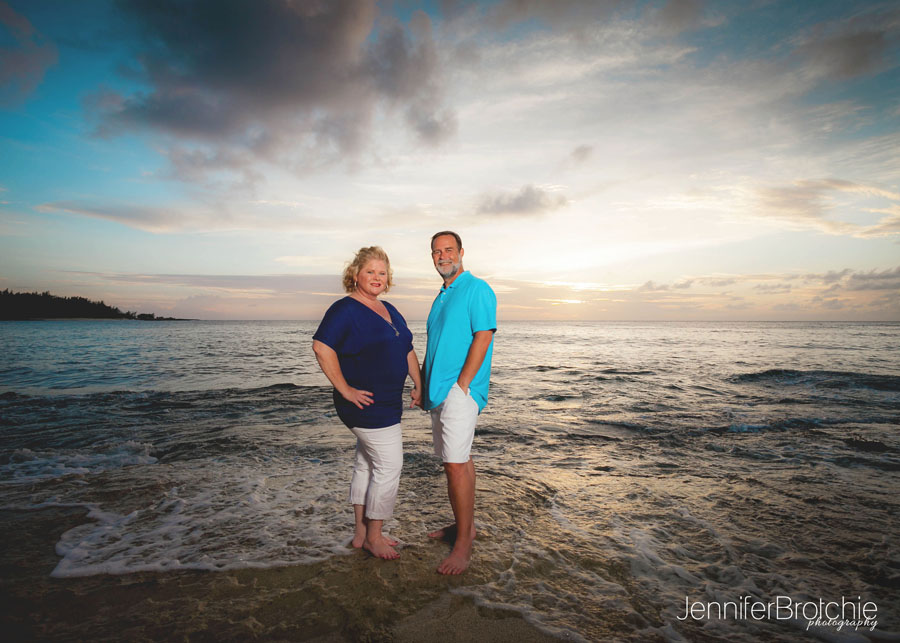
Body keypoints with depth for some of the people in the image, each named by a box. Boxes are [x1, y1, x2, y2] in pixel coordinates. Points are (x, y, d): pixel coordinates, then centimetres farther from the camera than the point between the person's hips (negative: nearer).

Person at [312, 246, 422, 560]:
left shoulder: (389, 311, 13)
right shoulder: (345, 309, -13)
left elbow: (407, 350, 19)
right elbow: (322, 347, -24)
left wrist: (418, 385, 14)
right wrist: (345, 389, -23)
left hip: (387, 402, 9)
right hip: (366, 403, -9)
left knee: (366, 464, 16)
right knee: (389, 466, -3)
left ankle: (362, 534, 30)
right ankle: (373, 537, 15)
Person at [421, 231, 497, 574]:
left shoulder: (477, 289, -7)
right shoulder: (442, 296, 19)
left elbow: (483, 337, -15)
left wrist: (461, 385, -18)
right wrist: (423, 384, 16)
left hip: (460, 390, -9)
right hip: (439, 391, 9)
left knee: (456, 464, -10)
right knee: (458, 460, 15)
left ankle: (463, 543, 1)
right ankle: (465, 525, 27)